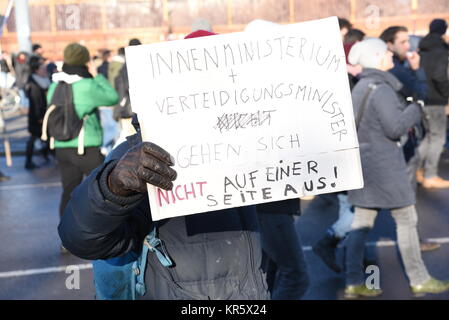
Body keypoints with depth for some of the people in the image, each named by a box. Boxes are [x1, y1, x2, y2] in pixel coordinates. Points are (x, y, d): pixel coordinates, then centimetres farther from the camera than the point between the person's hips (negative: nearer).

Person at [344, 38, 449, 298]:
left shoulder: (361, 86, 13)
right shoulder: (381, 88, -16)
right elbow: (395, 127, -19)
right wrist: (417, 109, -6)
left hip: (362, 160, 9)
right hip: (384, 163, -9)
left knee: (362, 222, 8)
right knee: (406, 219, 4)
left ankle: (354, 283, 11)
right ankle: (419, 280, 15)